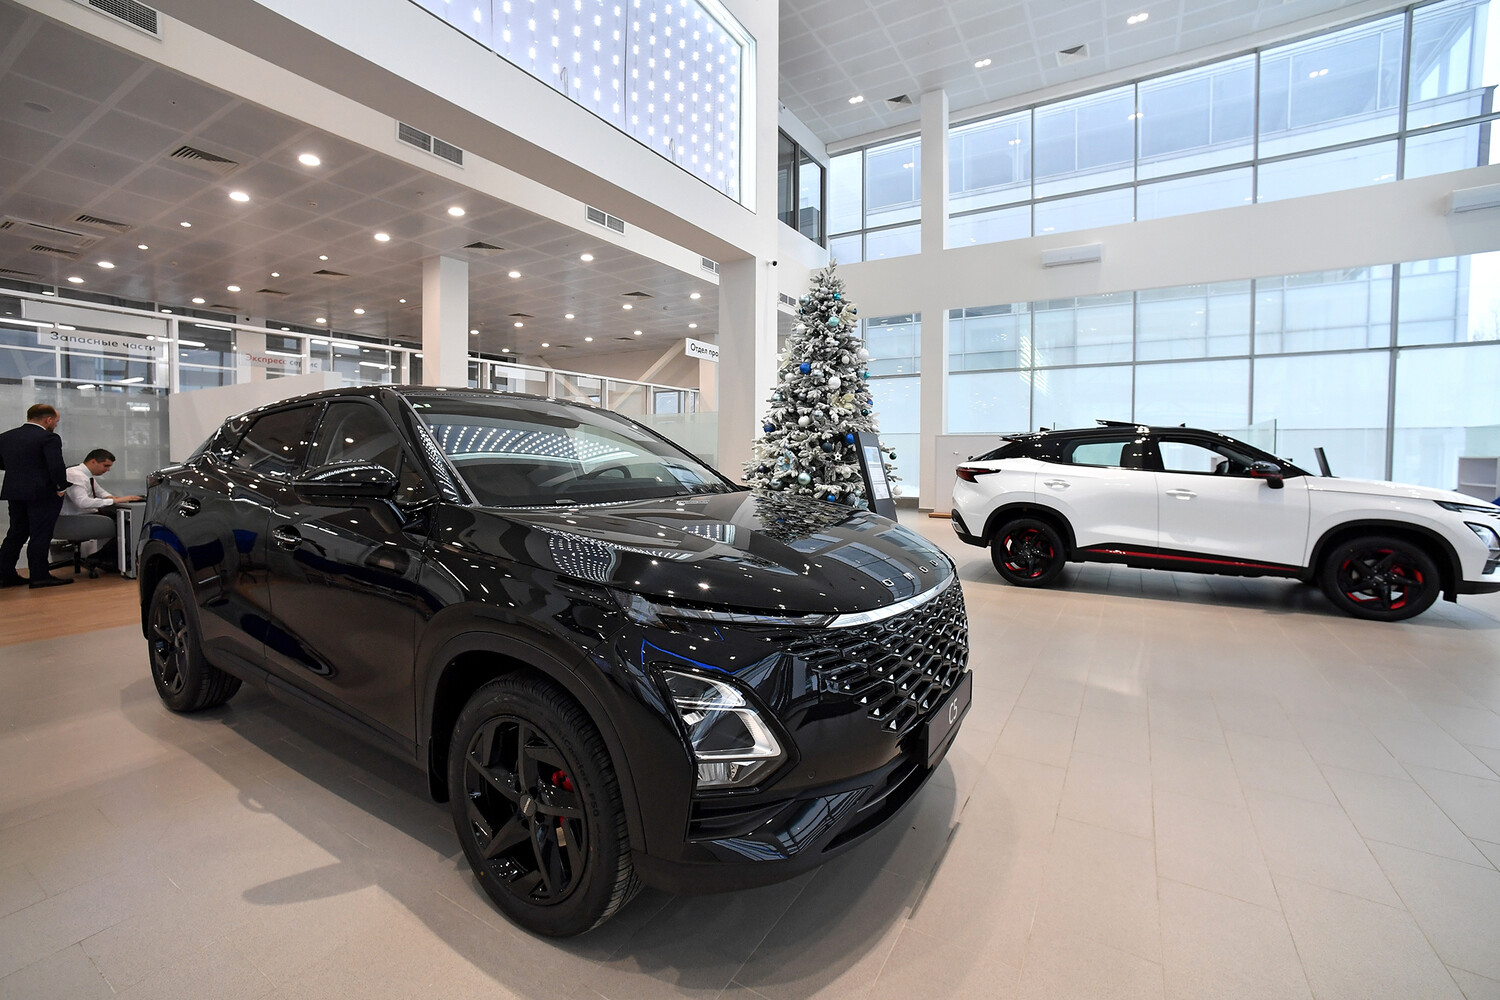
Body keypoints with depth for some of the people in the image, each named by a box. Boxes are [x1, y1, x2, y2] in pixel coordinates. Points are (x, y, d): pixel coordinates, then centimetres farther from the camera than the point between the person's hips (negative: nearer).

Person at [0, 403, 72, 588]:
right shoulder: (48, 438, -14)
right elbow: (56, 466, -22)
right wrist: (62, 487, -10)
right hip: (42, 494, -7)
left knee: (16, 534, 16)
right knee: (40, 535, -3)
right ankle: (39, 576, 0)